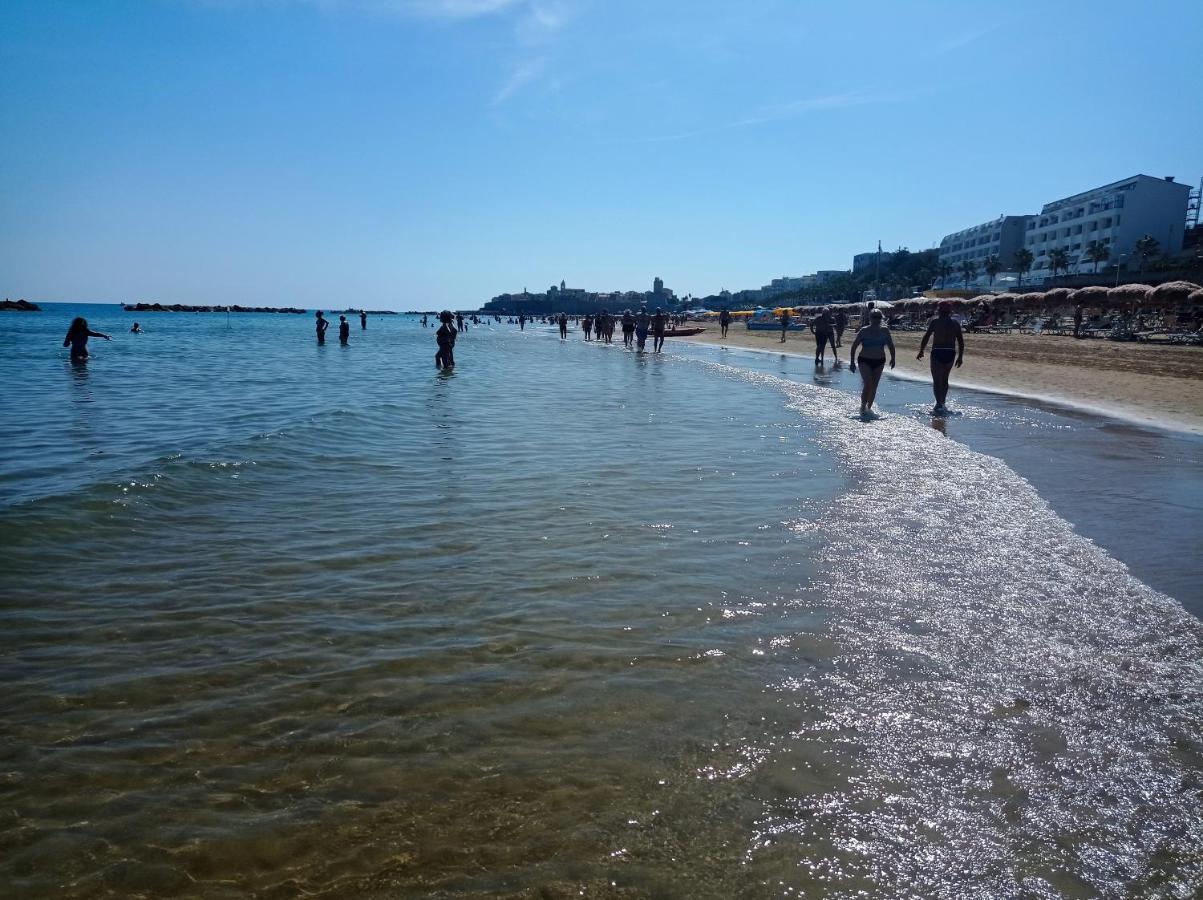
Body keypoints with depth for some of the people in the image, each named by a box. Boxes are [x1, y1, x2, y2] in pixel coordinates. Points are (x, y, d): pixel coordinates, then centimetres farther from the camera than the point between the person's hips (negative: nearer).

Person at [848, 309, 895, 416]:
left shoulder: (885, 331, 2)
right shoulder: (864, 331, -8)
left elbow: (891, 345, 14)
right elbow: (854, 347, -4)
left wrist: (892, 358, 7)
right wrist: (852, 362, -7)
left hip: (879, 362, 4)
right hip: (865, 361, -4)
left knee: (874, 386, 6)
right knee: (868, 384, -18)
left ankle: (869, 407, 20)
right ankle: (863, 407, -6)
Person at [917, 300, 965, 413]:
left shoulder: (935, 322, -2)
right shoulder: (955, 323, 9)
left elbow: (926, 337, -8)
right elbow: (961, 341, 8)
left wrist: (921, 351, 1)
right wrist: (960, 356, 14)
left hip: (937, 353, -4)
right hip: (950, 353, 4)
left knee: (937, 380, -2)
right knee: (944, 379, 19)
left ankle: (939, 403, -15)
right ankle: (942, 403, 26)